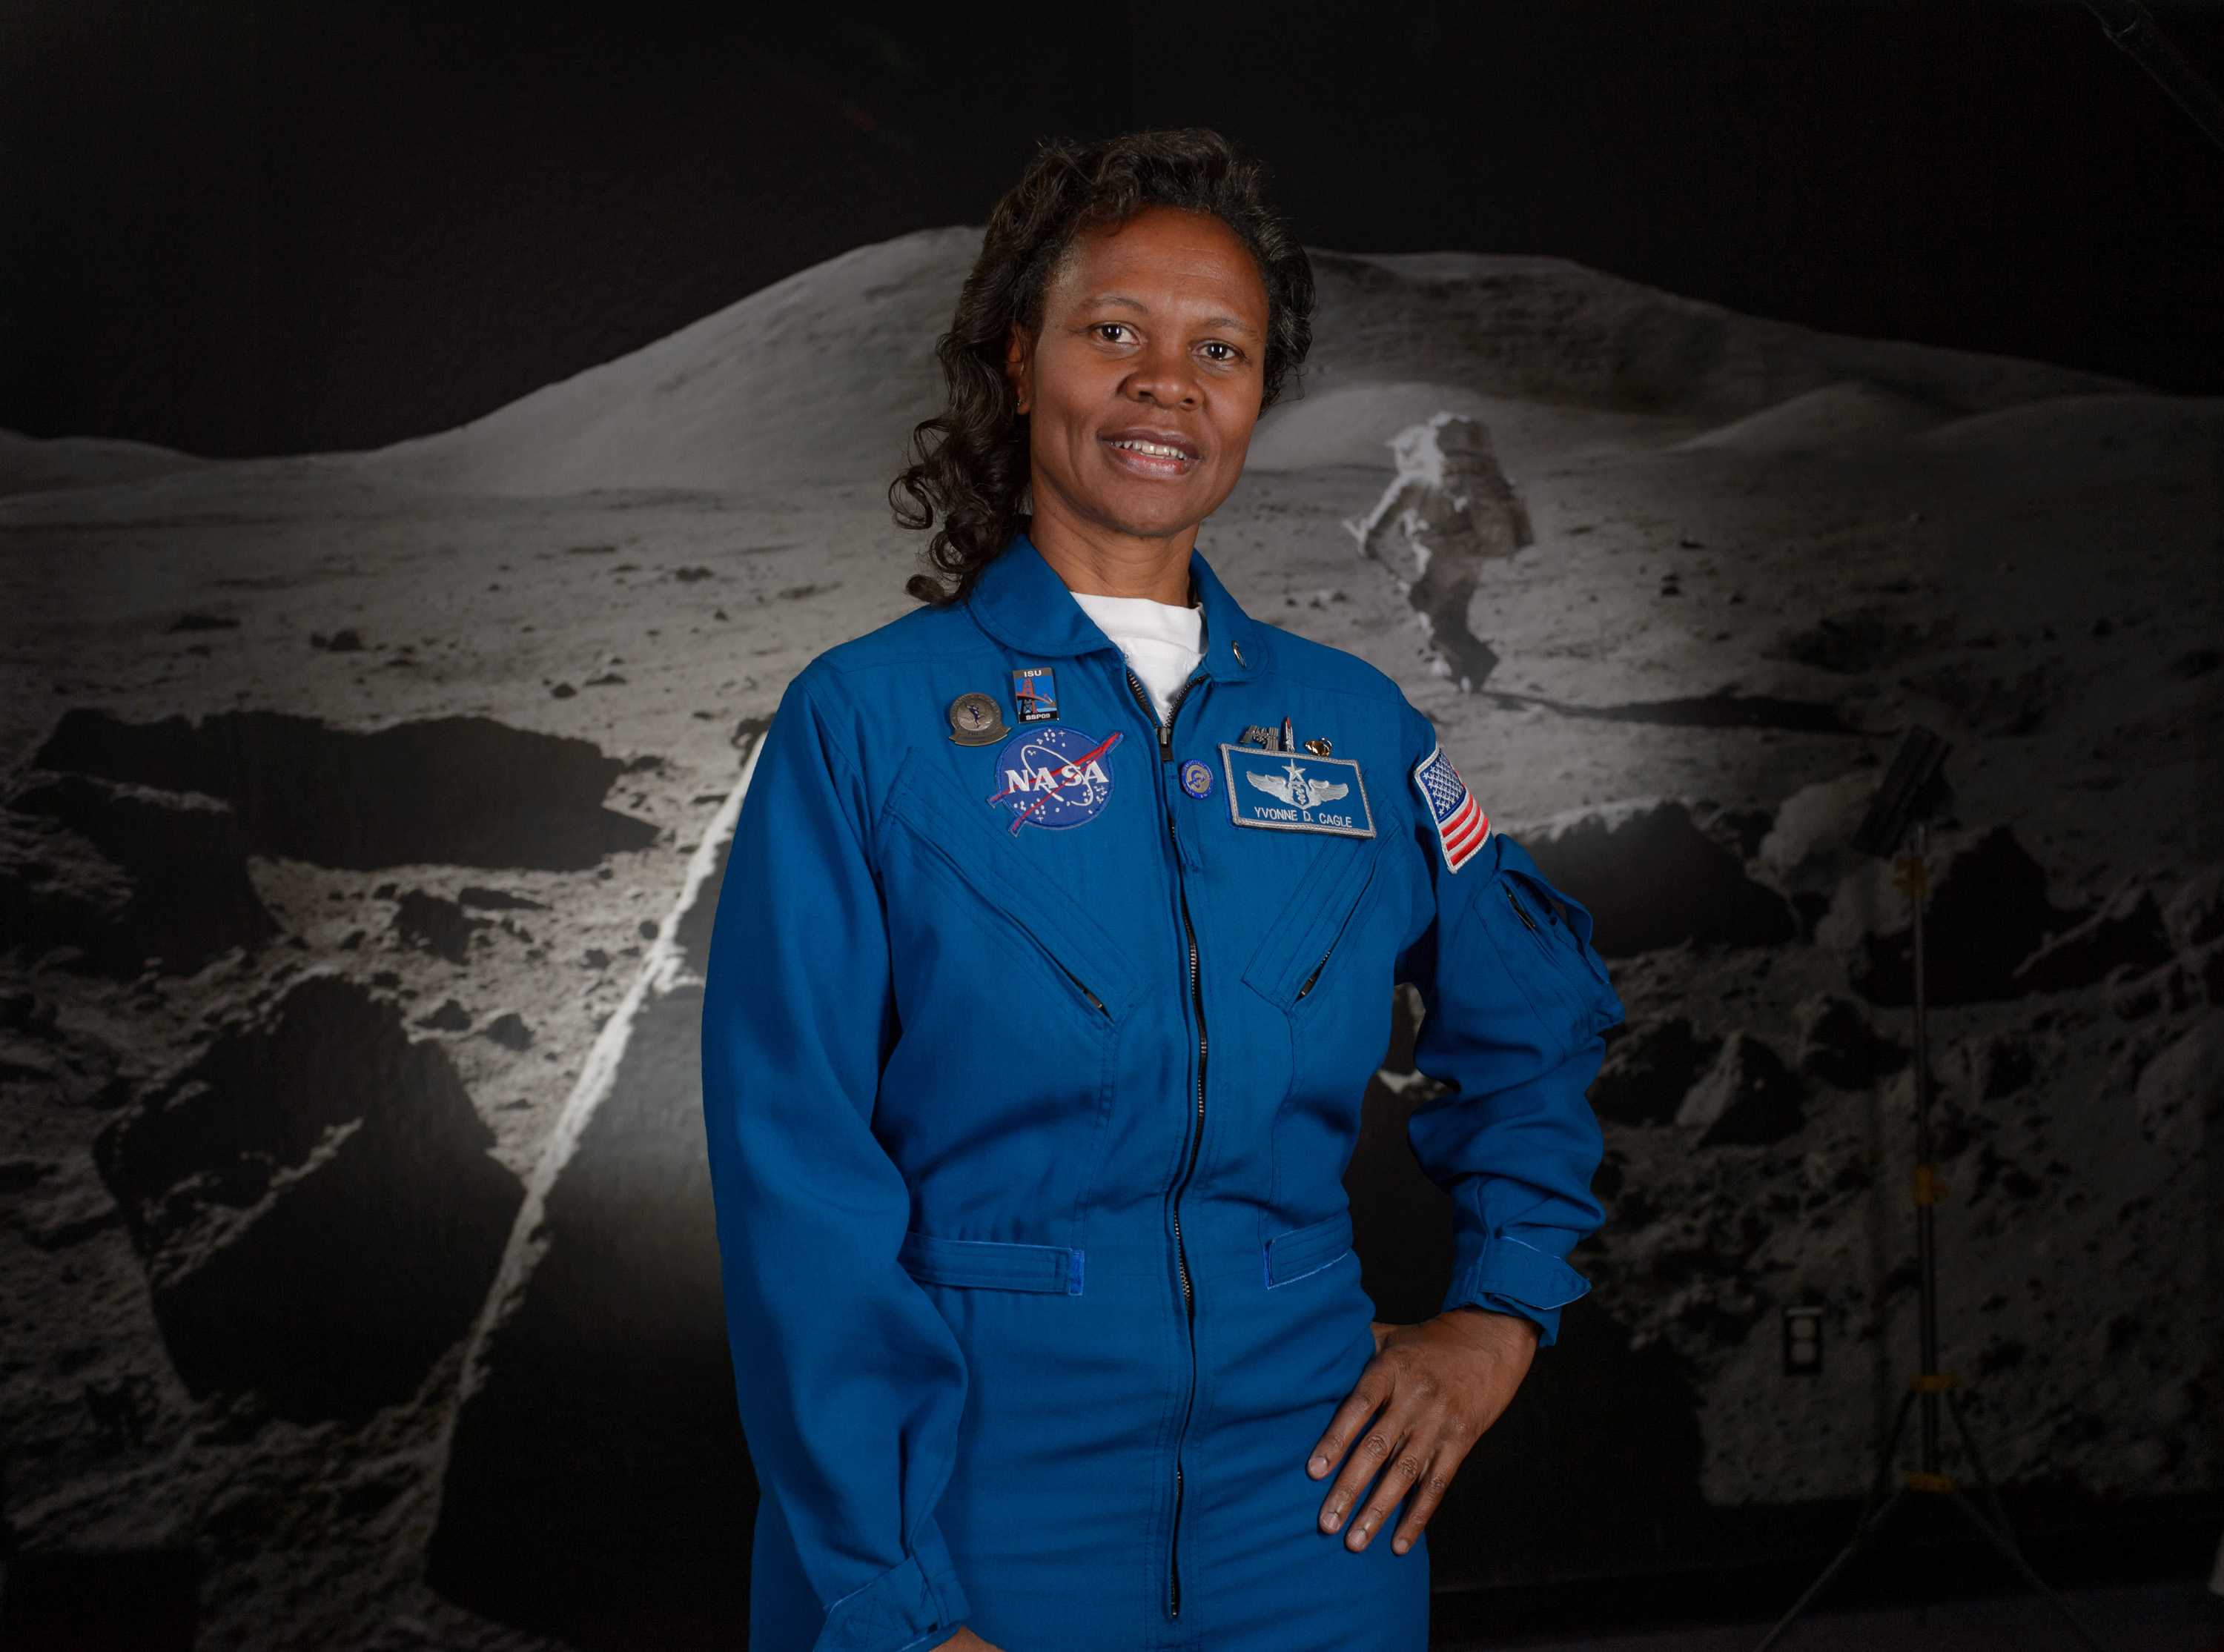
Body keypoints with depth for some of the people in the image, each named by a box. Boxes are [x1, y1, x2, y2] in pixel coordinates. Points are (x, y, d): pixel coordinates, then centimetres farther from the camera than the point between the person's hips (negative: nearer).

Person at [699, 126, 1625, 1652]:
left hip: (1300, 1504, 3)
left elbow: (1537, 1021, 18)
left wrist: (1497, 1319, 6)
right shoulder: (867, 720, -5)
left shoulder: (1353, 723, 4)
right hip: (967, 1502, -3)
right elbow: (801, 1190, -9)